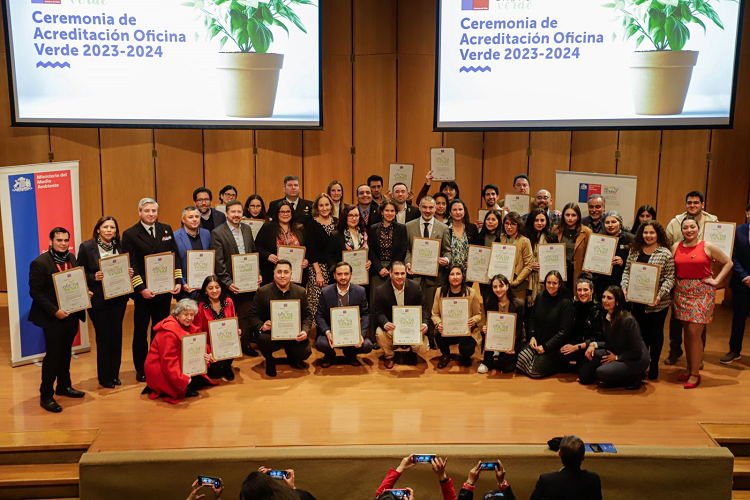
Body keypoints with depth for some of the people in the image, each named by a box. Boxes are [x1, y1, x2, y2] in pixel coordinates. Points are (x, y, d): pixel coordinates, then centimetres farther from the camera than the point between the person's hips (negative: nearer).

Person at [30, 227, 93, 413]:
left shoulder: (71, 258, 8)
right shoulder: (39, 263, -14)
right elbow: (35, 292, -16)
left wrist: (84, 292, -3)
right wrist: (54, 311, -21)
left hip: (72, 315, 7)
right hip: (53, 319, -6)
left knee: (65, 353, 18)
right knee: (53, 356, -1)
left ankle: (64, 386, 32)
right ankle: (46, 396, 9)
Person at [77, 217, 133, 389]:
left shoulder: (120, 246, 6)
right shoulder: (86, 247, -5)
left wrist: (129, 273, -7)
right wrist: (94, 277, -21)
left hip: (118, 298, 4)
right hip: (98, 299, -3)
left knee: (116, 334, 7)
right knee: (103, 336, 2)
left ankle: (114, 374, 21)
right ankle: (104, 377, 16)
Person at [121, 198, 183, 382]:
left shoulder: (166, 230, 8)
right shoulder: (130, 234, -4)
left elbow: (175, 257, 8)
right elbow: (131, 265, -9)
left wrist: (178, 281, -1)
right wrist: (141, 289, -16)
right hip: (143, 292, -3)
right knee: (141, 331, 7)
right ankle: (141, 369, 16)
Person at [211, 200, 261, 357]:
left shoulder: (247, 229, 8)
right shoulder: (218, 233, -9)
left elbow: (253, 254, 14)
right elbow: (218, 262, -12)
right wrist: (228, 282, -16)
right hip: (230, 283, -4)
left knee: (246, 314, 9)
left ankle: (246, 343, 20)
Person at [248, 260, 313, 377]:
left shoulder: (300, 292, 3)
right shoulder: (263, 292, -4)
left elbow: (307, 315, 7)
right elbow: (253, 315, -1)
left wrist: (305, 331, -14)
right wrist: (261, 326, -24)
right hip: (270, 333, -2)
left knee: (305, 351, -23)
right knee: (263, 339, -35)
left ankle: (292, 358, 20)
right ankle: (270, 361, 4)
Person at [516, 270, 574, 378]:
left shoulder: (566, 304, -10)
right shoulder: (540, 298, 7)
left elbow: (564, 332, -12)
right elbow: (531, 319, 15)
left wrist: (545, 347, -13)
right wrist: (532, 336, -3)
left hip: (554, 348, -5)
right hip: (536, 341, 5)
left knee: (535, 371, -19)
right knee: (520, 361, -19)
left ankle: (558, 364, 8)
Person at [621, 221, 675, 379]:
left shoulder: (666, 253, -5)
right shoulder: (634, 251, 7)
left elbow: (670, 278, -7)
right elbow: (626, 271, 11)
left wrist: (660, 295, -20)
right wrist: (625, 288, -5)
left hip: (657, 303, -3)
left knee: (655, 333, 9)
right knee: (640, 332, 9)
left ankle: (653, 366, 22)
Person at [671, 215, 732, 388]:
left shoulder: (708, 247, -2)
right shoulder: (676, 248, 6)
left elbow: (728, 263, 6)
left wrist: (716, 281, -1)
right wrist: (673, 282, -2)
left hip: (702, 293, -4)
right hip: (682, 292, 4)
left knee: (694, 332, -8)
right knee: (687, 332, 9)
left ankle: (695, 374, 1)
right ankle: (689, 368, 21)